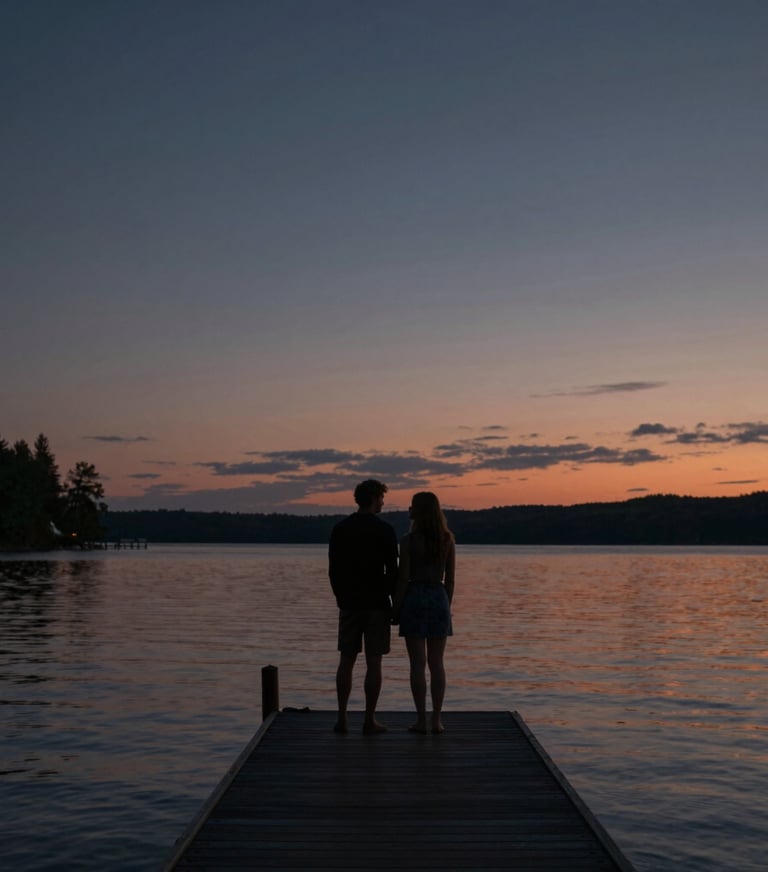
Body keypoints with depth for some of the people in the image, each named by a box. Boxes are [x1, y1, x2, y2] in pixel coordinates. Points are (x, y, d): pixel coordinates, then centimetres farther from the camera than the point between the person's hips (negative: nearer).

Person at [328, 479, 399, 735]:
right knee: (373, 663, 0)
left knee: (346, 661, 8)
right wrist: (396, 602, 2)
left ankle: (342, 718, 9)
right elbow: (392, 571, -8)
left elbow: (333, 570, 8)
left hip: (349, 604, 4)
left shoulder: (340, 529, 5)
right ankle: (369, 720, 2)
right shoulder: (384, 530, -7)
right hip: (377, 605, -4)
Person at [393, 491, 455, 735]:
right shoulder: (448, 539, 3)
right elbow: (450, 577, 6)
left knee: (418, 663, 0)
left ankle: (421, 720, 1)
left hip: (414, 598, -3)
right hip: (439, 598, 3)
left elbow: (403, 578, -10)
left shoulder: (409, 540, -9)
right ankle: (437, 720, 8)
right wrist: (447, 605, 15)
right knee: (436, 663, 9)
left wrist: (395, 608, -2)